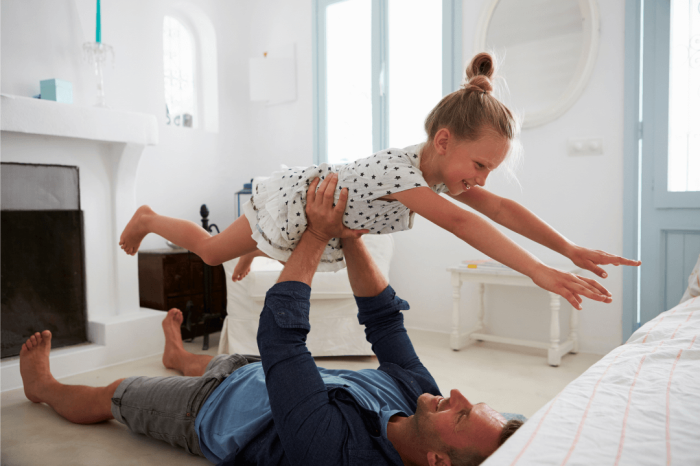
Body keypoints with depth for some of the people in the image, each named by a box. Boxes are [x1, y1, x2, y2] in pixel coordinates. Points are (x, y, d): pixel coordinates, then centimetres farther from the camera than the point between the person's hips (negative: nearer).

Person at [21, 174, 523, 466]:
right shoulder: (418, 396, -27)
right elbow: (384, 318, -16)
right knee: (223, 361, 36)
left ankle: (43, 386, 51)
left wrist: (318, 235, -35)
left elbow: (279, 334, -43)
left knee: (107, 396, 18)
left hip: (211, 411, -5)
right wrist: (350, 238, -23)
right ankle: (180, 356, 72)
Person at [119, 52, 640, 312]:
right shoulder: (400, 168, -41)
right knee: (211, 249, 17)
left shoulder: (441, 169, -16)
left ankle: (251, 251, 63)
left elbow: (501, 207, -17)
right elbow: (459, 222, -53)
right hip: (289, 197, -6)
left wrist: (572, 250, -23)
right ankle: (148, 218, 41)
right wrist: (538, 271, -57)